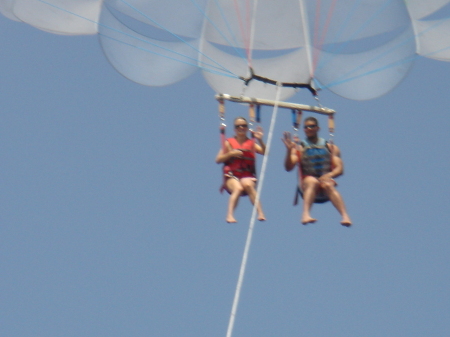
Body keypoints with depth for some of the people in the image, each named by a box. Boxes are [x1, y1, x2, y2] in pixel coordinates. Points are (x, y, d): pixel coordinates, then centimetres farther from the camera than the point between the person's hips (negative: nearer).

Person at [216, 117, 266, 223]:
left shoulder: (252, 143, 11)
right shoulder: (229, 143, 9)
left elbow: (265, 152, -4)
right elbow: (218, 160, 4)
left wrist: (260, 140, -15)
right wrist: (231, 154, -10)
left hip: (248, 176, 1)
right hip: (232, 176, -1)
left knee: (247, 185, -34)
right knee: (238, 188, -33)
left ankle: (260, 213, -37)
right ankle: (230, 215, -41)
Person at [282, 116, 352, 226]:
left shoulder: (331, 148, 16)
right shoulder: (299, 148, 13)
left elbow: (339, 169, 6)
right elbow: (288, 168, 0)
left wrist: (330, 175, -15)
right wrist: (289, 150, -15)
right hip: (307, 187, -1)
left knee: (327, 185, -34)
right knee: (312, 181, -35)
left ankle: (345, 216, -49)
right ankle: (306, 214, -52)